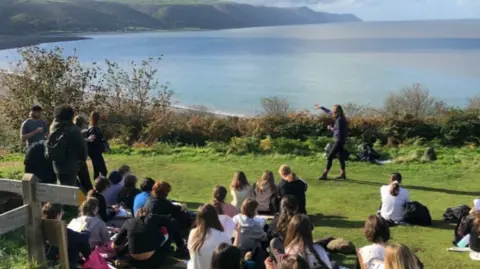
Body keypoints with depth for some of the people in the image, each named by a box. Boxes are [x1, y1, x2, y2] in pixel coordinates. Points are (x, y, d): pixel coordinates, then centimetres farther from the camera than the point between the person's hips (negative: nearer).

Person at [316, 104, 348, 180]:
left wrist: (331, 128, -8)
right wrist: (320, 107, 30)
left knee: (330, 157, -6)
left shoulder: (339, 120, -19)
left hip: (339, 141, -9)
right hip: (340, 140, 9)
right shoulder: (340, 118, 7)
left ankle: (325, 174, -5)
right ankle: (343, 174, 17)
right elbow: (329, 112, 21)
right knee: (340, 157, 13)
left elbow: (338, 132, -22)